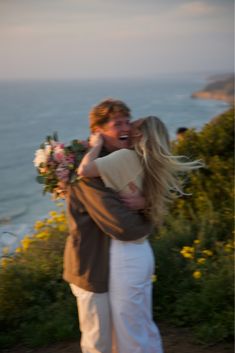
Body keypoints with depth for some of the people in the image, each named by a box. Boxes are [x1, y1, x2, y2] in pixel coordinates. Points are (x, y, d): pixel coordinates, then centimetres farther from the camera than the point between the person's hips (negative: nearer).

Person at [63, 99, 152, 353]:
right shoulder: (90, 171, -26)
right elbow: (124, 227, -32)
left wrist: (144, 202, -15)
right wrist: (147, 221, -12)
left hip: (113, 265, 9)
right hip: (94, 269, -9)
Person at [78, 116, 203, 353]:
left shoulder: (127, 157, -14)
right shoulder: (151, 168, 9)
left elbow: (84, 170, -23)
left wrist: (97, 144, -7)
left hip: (125, 255, -8)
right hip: (141, 252, 8)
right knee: (144, 328, 21)